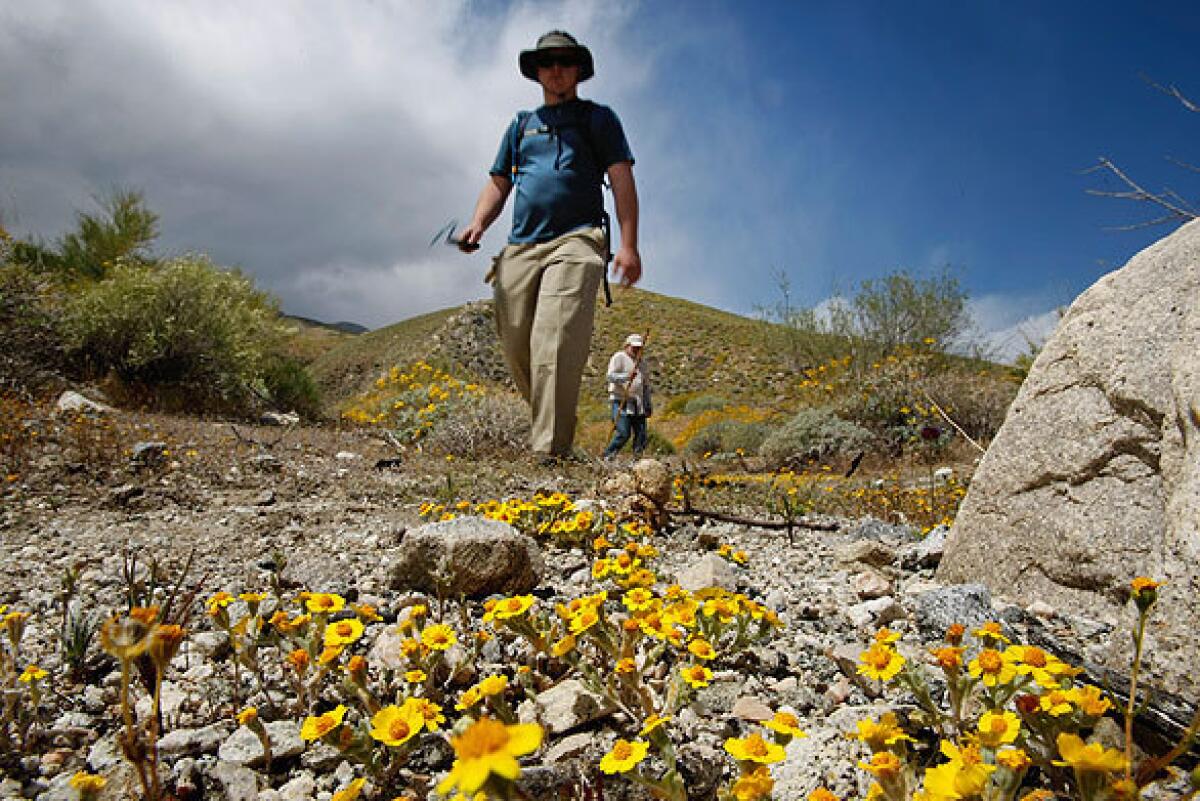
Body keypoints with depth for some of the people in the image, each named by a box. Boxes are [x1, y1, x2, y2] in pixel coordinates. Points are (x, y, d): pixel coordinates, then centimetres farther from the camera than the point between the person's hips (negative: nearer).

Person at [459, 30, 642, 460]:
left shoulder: (598, 118, 16)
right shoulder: (520, 125, 27)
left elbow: (622, 181, 6)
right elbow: (497, 183, 24)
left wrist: (628, 244, -8)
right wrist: (478, 223, 2)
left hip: (576, 242, -5)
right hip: (520, 247, 5)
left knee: (555, 347, -21)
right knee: (516, 350, -1)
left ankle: (550, 451, -22)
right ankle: (548, 422, 19)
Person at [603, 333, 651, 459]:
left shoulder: (641, 363, 22)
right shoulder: (619, 357, 0)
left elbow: (646, 385, 26)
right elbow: (611, 376, -12)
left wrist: (648, 404, 18)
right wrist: (627, 376, -28)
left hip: (638, 404, 7)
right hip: (622, 402, -7)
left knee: (641, 436, 1)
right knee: (623, 434, -14)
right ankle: (607, 456, 0)